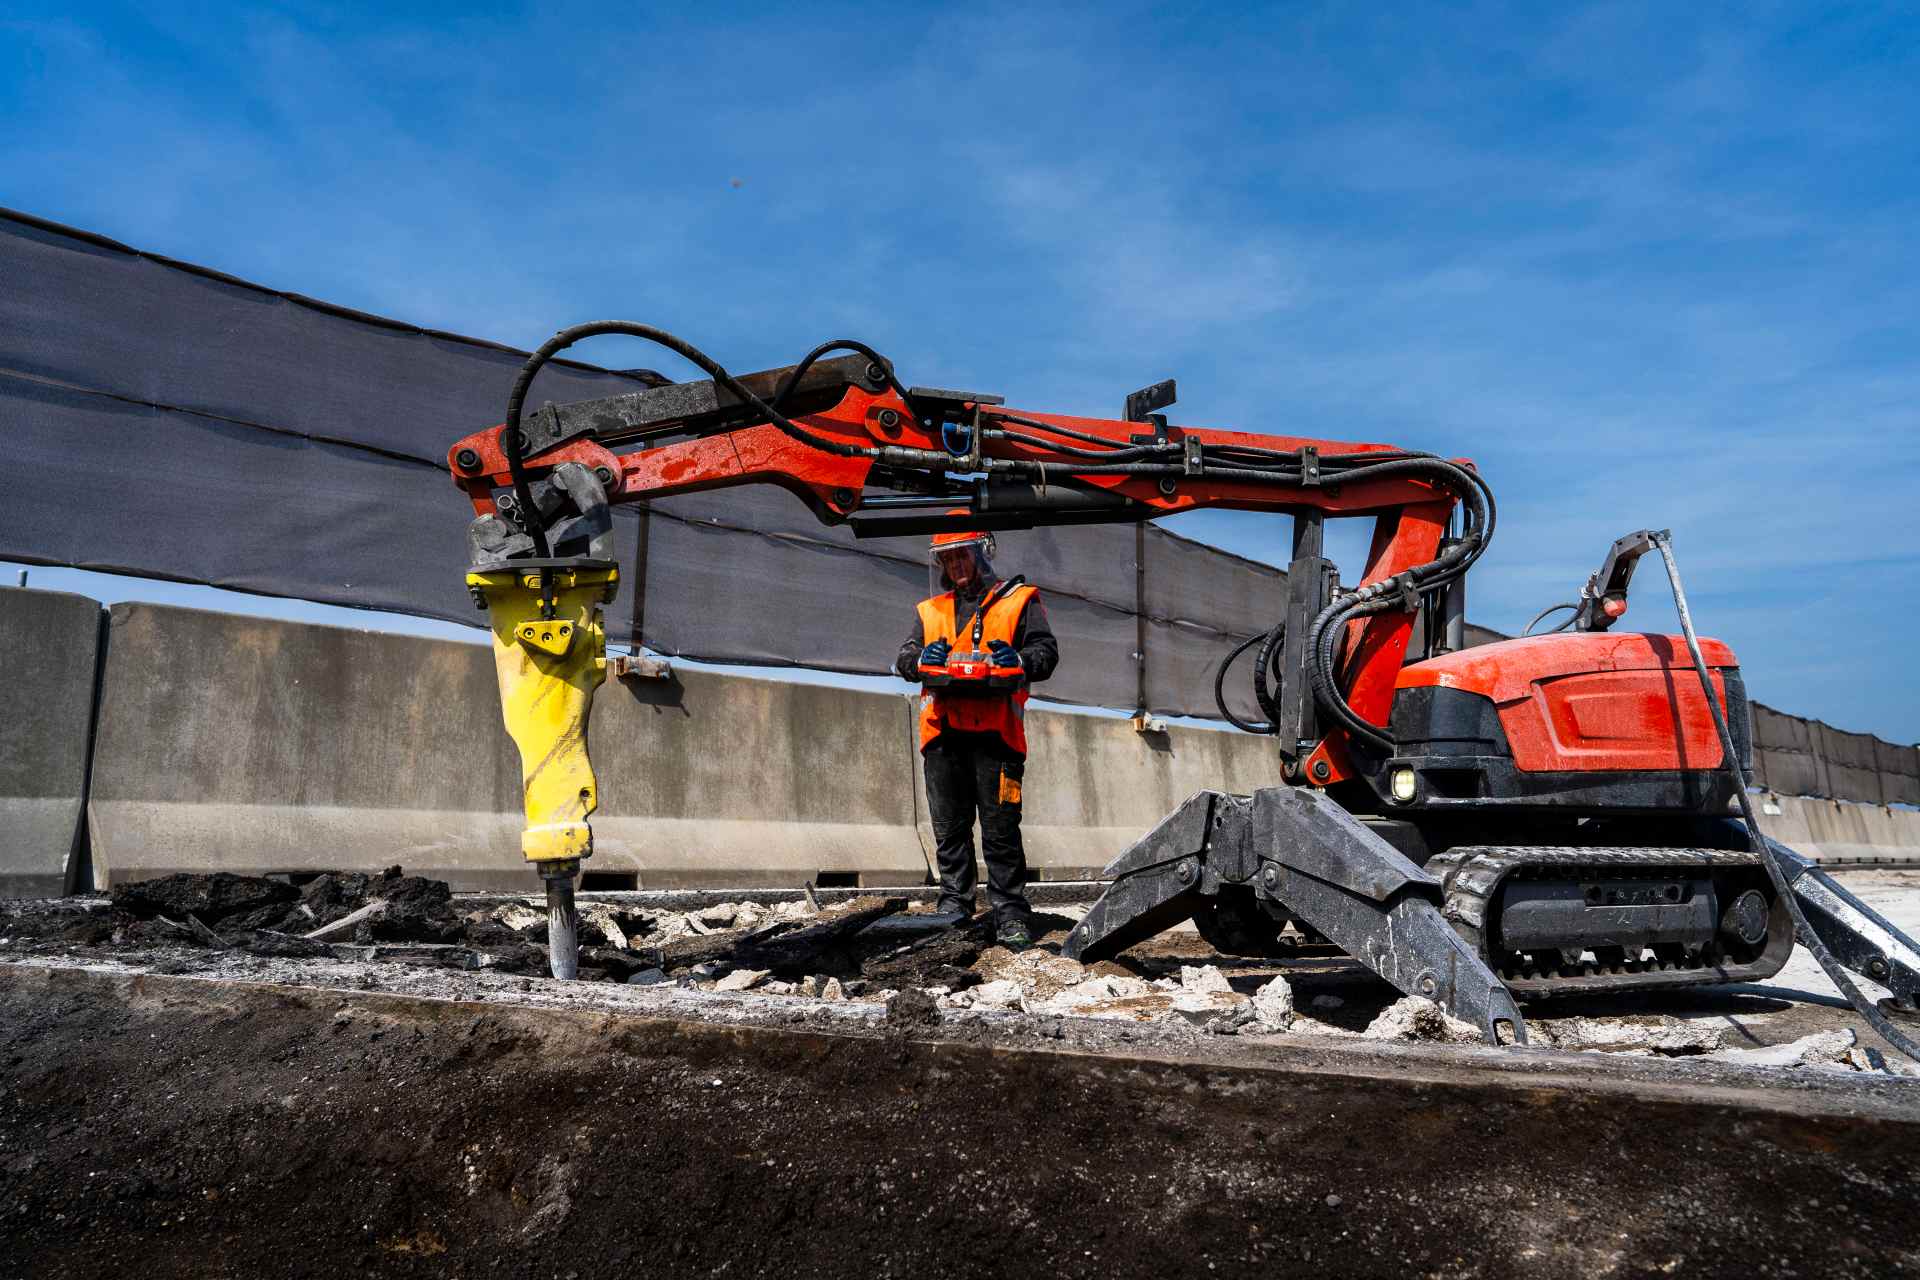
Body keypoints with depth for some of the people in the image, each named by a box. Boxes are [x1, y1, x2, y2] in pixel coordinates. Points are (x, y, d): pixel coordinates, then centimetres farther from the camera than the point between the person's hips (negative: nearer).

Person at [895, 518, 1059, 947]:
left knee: (1000, 828, -4)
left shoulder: (1019, 600, 11)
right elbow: (903, 659, 14)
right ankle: (954, 905, 18)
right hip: (942, 734, 4)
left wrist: (1019, 661, -19)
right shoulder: (930, 611, 22)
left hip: (995, 732, -4)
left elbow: (1046, 651, 3)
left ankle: (1010, 912, 2)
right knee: (950, 828, 8)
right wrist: (921, 658, -10)